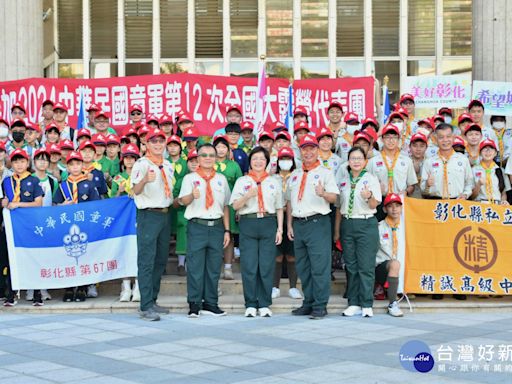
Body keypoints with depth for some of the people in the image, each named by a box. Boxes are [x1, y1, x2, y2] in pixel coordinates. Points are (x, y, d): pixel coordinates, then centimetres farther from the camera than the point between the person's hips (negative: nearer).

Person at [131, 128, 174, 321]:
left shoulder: (168, 165, 15)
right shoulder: (141, 164, -8)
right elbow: (136, 190, -23)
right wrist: (145, 180, -40)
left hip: (165, 214, 8)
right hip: (149, 215, -8)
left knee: (161, 260, 12)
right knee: (146, 261, -9)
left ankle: (152, 301, 21)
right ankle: (146, 307, -10)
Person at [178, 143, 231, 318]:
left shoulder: (221, 179, 16)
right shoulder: (190, 178, 6)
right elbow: (183, 200, -8)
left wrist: (227, 230, 13)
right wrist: (192, 195, -31)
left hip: (217, 226, 3)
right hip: (197, 226, -3)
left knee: (214, 267, 5)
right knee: (195, 267, -5)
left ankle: (210, 303, 12)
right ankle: (194, 304, 1)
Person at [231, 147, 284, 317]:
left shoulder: (274, 182, 16)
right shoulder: (242, 181, 12)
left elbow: (279, 208, 15)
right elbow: (235, 206, 4)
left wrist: (280, 229, 6)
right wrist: (247, 196, -14)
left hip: (268, 224, 1)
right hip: (248, 223, -1)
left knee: (267, 266, -2)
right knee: (249, 266, -3)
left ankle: (264, 305, 5)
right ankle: (250, 305, 4)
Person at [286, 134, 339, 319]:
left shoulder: (325, 173, 4)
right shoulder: (294, 175, 19)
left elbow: (334, 197, -5)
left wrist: (323, 193, -27)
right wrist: (289, 225, 12)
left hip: (318, 223, -6)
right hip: (298, 223, 6)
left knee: (319, 267, -9)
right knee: (303, 267, 8)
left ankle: (320, 306, -6)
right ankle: (308, 303, 15)